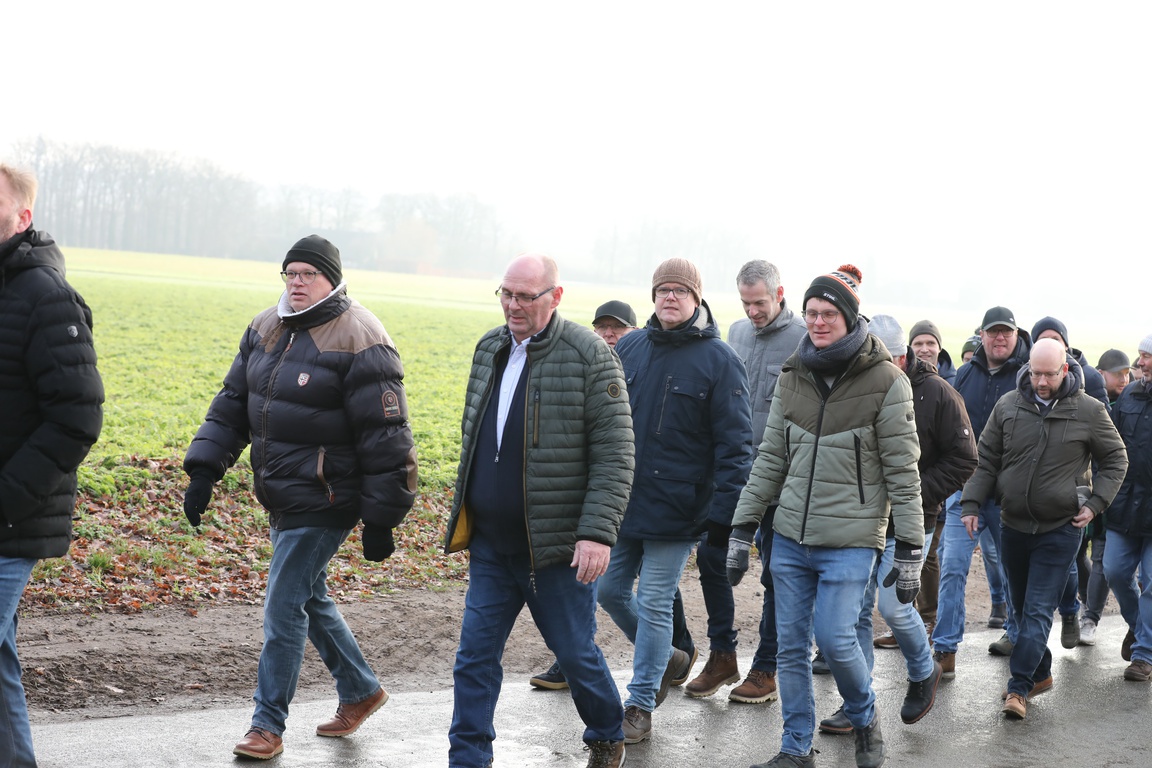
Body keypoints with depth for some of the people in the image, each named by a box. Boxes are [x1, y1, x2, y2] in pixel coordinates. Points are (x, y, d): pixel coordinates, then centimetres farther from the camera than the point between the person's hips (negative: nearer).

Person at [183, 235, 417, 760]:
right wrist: (204, 470, 4)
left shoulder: (359, 342, -16)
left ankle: (267, 726, 7)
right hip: (281, 497, 8)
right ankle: (361, 690, 38)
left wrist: (381, 520, -16)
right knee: (310, 598, 19)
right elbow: (233, 402, 14)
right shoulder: (267, 329, 8)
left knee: (284, 607, -5)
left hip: (323, 501, -8)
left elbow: (385, 438, -16)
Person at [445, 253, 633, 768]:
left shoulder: (589, 357, -12)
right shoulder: (490, 349, 9)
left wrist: (597, 532, -21)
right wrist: (465, 514, 17)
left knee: (575, 653, 10)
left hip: (556, 548, -5)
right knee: (475, 658, 6)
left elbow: (614, 454, -15)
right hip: (490, 545, 5)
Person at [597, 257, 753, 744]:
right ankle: (664, 658, 36)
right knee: (610, 590, 12)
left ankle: (640, 705, 15)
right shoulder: (628, 349, 6)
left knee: (653, 604, 0)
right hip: (621, 502, 5)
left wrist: (724, 514, -15)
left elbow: (734, 444, -10)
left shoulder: (718, 360, -8)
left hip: (675, 509, -5)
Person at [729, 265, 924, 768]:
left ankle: (864, 718, 20)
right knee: (790, 645, 6)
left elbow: (903, 472, -7)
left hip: (851, 539, -5)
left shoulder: (886, 381, -7)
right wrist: (741, 530, 9)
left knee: (834, 638, -9)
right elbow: (770, 460, 11)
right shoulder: (792, 377, 7)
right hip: (790, 536, 5)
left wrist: (910, 551, -8)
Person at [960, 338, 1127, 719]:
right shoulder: (1008, 406, 0)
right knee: (1020, 607, 13)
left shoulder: (1089, 411, -6)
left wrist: (1095, 503, -3)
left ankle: (1019, 685, -6)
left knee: (1038, 611, -7)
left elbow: (1116, 459, 6)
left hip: (1060, 530, -4)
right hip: (1013, 526, 4)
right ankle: (1041, 673, 28)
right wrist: (971, 504, -3)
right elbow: (986, 460, 6)